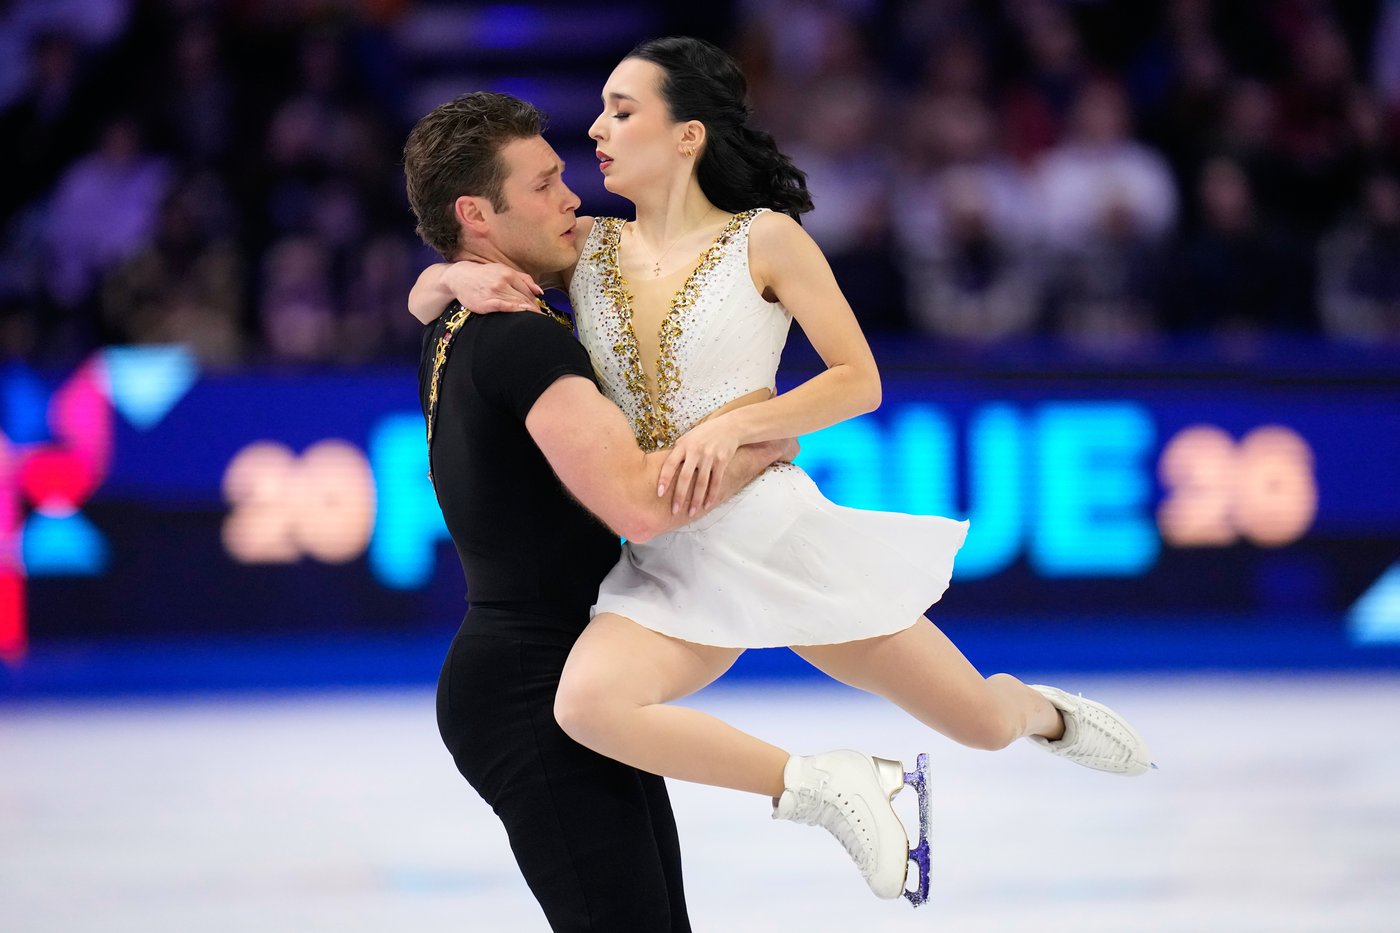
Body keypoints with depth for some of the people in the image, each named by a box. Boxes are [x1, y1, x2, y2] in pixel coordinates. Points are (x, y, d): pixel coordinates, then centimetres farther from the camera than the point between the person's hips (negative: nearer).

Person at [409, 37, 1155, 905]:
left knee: (982, 720, 6)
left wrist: (732, 425, -19)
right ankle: (822, 785, -17)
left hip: (779, 532, -2)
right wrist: (460, 275, -11)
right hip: (674, 567, 2)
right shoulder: (585, 247, 8)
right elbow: (422, 301, 13)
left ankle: (1047, 713, 47)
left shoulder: (764, 239, -2)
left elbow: (860, 382, -5)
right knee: (585, 704, -32)